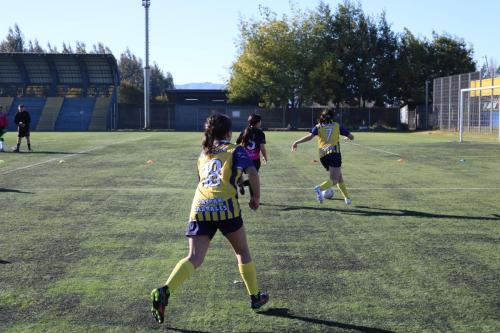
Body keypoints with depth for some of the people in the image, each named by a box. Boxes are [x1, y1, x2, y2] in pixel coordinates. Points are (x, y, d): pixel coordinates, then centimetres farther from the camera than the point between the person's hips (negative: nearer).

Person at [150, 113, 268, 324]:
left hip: (199, 207, 4)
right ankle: (255, 297, 27)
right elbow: (252, 172, -3)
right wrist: (256, 197, 10)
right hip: (224, 206, -3)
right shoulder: (235, 150, 11)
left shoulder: (203, 155, 26)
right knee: (242, 251, 18)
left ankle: (164, 291, -26)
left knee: (194, 258, -3)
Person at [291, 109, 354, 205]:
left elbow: (310, 136, -6)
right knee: (334, 180, -11)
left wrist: (296, 142, 1)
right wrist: (348, 136, 37)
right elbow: (351, 137, 13)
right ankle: (320, 188, -38)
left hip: (323, 155, 4)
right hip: (334, 153, -4)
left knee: (339, 177, 18)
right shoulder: (337, 126, 12)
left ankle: (347, 198, 21)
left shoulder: (318, 127, 12)